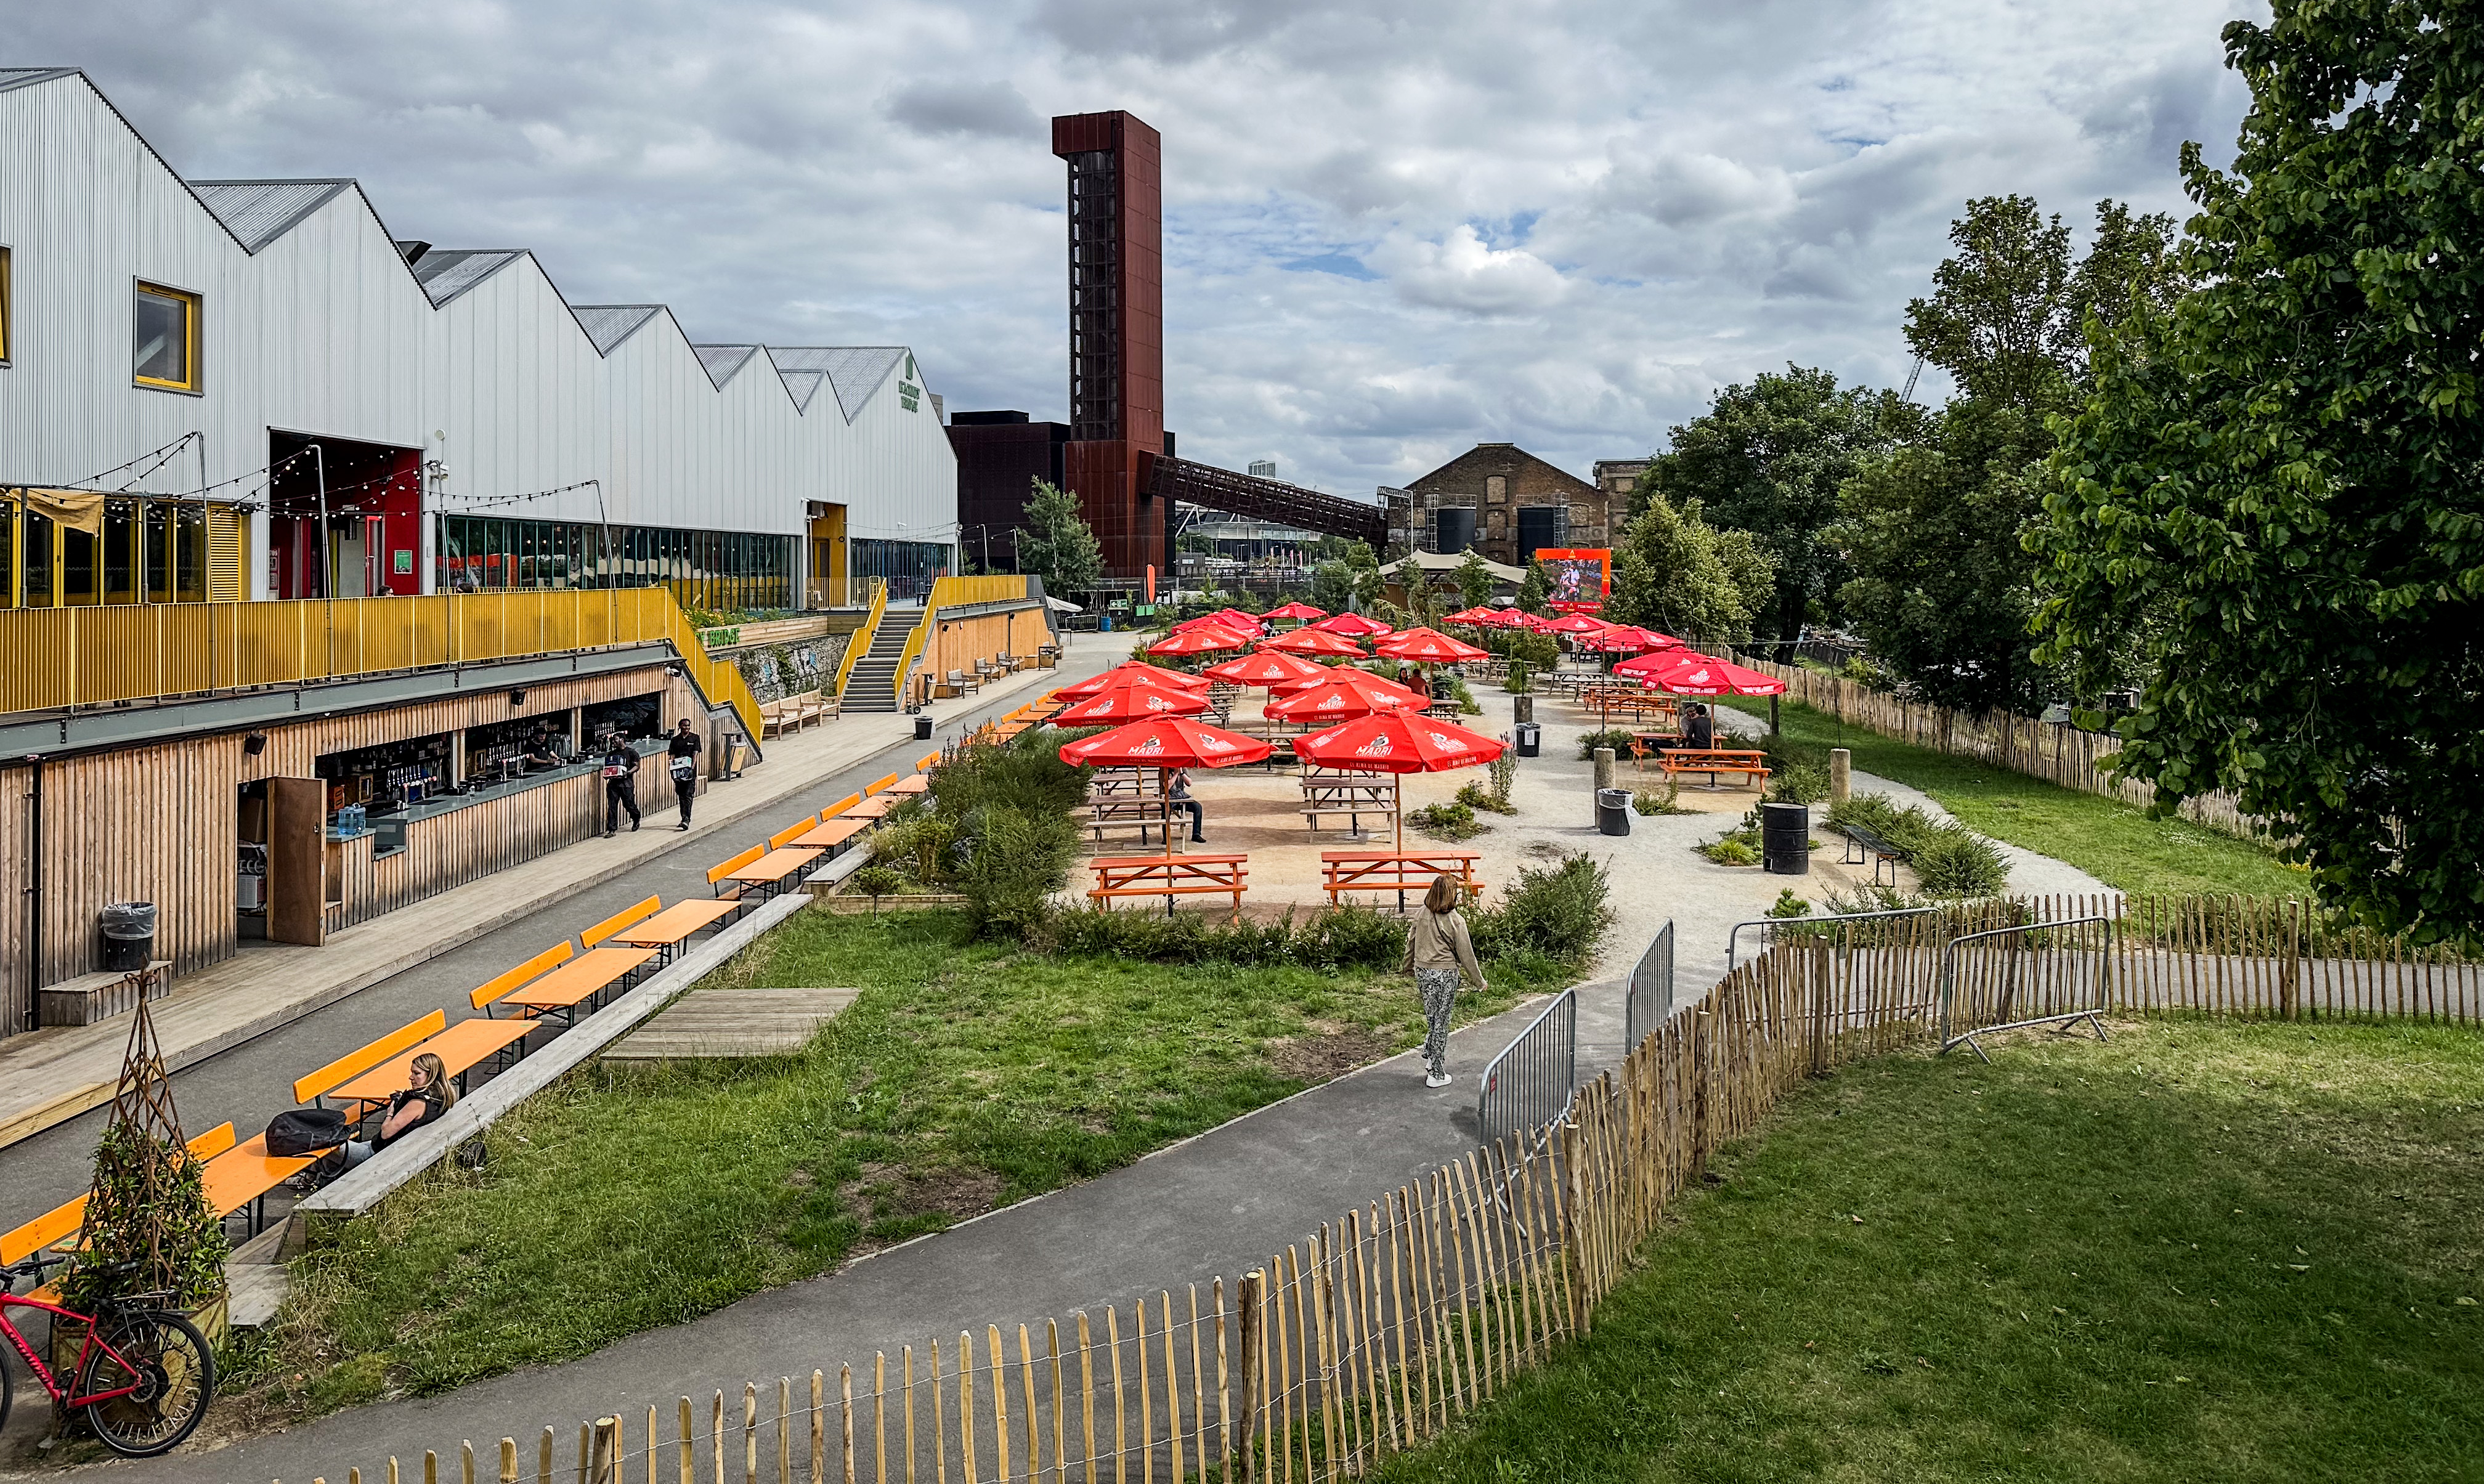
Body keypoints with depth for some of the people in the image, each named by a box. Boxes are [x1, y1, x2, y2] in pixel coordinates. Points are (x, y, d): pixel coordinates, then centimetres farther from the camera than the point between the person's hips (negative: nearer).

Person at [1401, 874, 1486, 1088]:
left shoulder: (1422, 915, 0)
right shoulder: (1456, 921, -15)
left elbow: (1412, 941, 13)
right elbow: (1466, 954, -9)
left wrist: (1407, 965, 30)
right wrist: (1479, 980, 2)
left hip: (1422, 971, 5)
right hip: (1445, 974, -4)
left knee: (1432, 1017, 19)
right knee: (1441, 1021, 4)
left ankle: (1430, 1058, 18)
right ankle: (1437, 1074, 10)